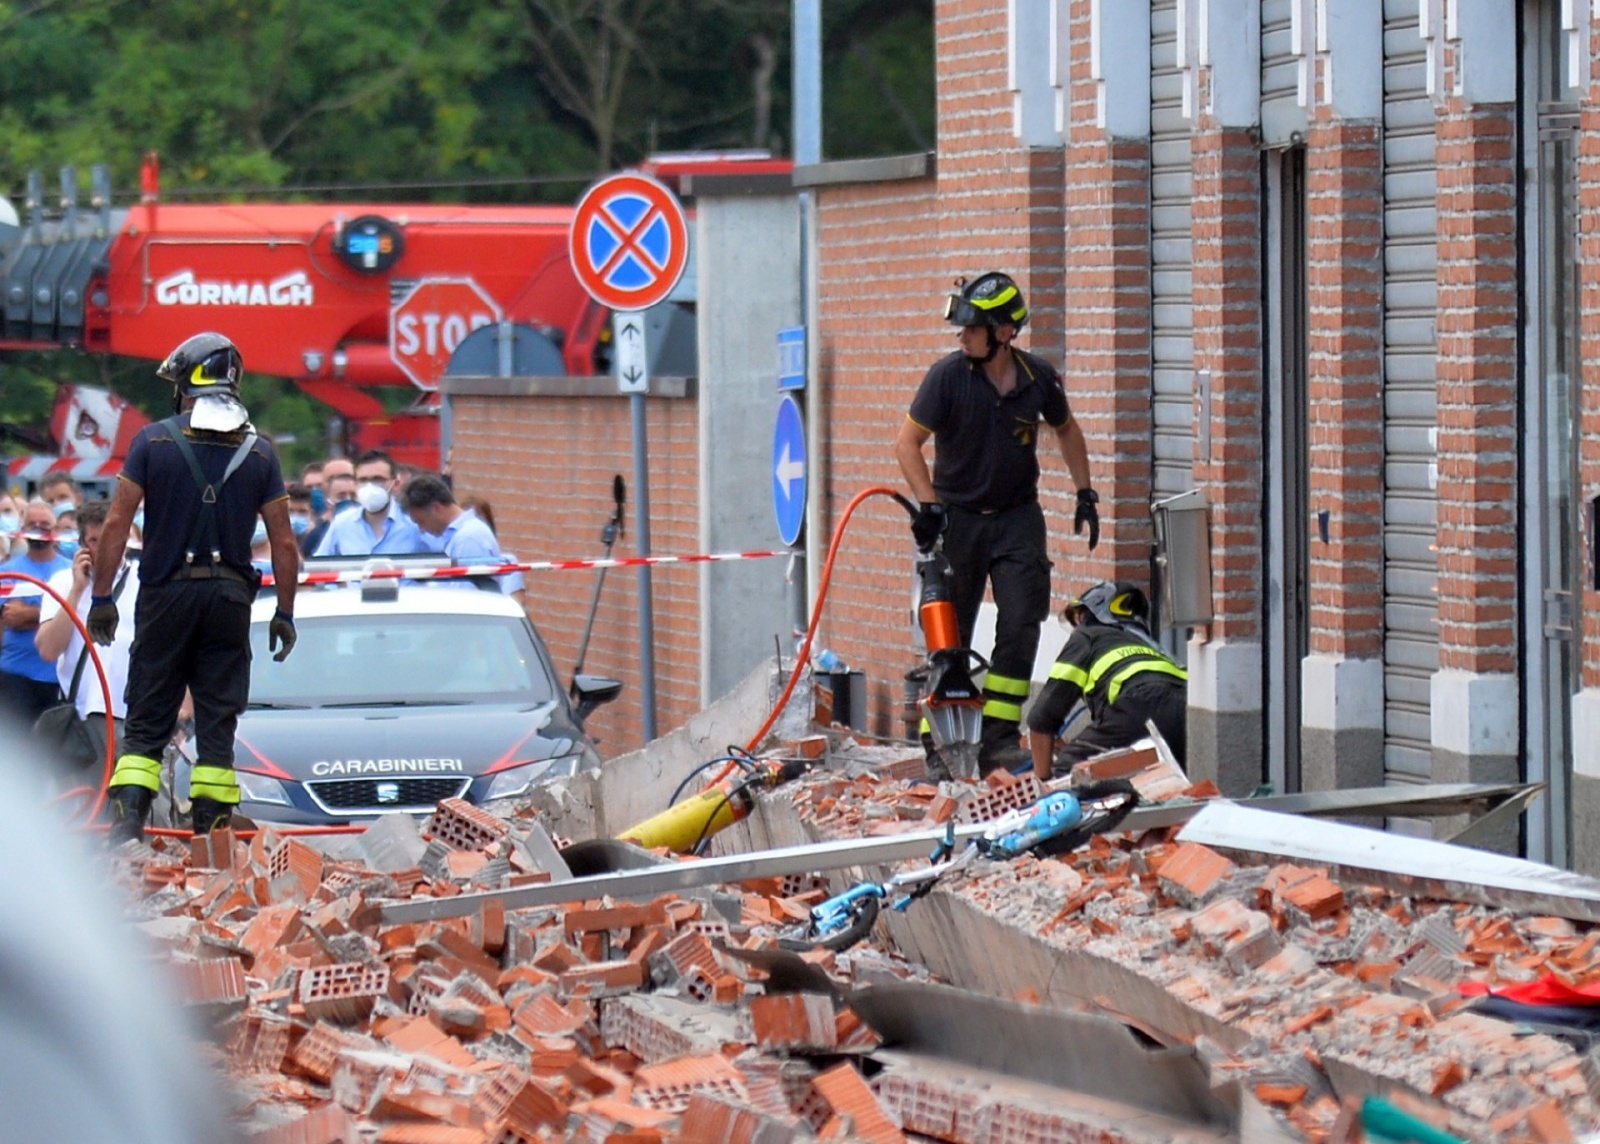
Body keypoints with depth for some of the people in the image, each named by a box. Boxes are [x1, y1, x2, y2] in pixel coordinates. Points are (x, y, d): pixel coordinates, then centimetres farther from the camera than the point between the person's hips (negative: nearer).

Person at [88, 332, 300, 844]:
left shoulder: (154, 440, -2)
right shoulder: (259, 452, 3)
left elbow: (116, 524, -5)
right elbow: (283, 542, 3)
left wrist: (102, 597, -1)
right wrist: (284, 612, 10)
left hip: (167, 593, -1)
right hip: (230, 599, 1)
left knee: (147, 722, 5)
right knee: (218, 724, 6)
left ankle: (126, 824, -8)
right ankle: (212, 835, 4)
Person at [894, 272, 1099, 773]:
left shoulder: (1038, 378, -5)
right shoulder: (948, 375, -13)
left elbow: (1066, 430, 15)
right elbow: (908, 443, -10)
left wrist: (1084, 493, 11)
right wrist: (929, 505, -19)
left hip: (1018, 518, 2)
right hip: (958, 518, -2)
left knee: (1020, 624, -9)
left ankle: (999, 738, -5)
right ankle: (936, 741, 12)